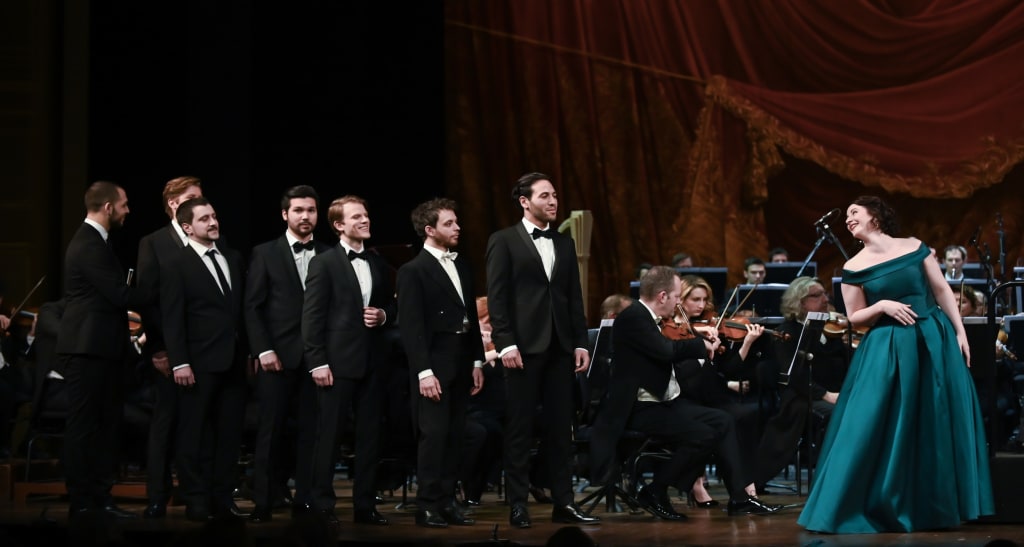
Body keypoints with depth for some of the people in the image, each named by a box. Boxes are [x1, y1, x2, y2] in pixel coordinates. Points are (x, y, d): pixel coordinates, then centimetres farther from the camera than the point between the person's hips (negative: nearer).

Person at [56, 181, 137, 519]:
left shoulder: (93, 241, 16)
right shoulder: (90, 245, -17)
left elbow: (116, 292, 16)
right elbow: (122, 296, -20)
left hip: (99, 347, 10)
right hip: (88, 348, -10)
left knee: (106, 425, 11)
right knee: (83, 426, -4)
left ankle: (101, 497, 15)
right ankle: (82, 502, -1)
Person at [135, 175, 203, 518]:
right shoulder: (153, 244, 3)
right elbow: (147, 299, -2)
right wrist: (159, 347, -8)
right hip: (170, 349, -2)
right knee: (165, 420, 2)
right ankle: (157, 498, 5)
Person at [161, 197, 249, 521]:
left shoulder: (233, 258, 13)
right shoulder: (177, 265, -4)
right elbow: (172, 319, -9)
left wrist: (250, 350, 10)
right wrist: (179, 362, -16)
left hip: (234, 361, 6)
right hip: (200, 362, -6)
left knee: (230, 434, 7)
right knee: (195, 435, 0)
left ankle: (223, 500, 13)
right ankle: (196, 502, 5)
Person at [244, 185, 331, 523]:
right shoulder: (265, 254, 6)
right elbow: (252, 307, 1)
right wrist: (263, 350, -7)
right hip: (278, 356, -1)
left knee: (311, 430, 1)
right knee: (271, 429, -1)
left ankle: (307, 499, 7)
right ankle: (264, 501, 4)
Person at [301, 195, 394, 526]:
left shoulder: (378, 264, 14)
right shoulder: (324, 263, -4)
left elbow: (392, 303, 23)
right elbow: (312, 316, -8)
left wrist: (384, 315, -1)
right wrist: (317, 362, -14)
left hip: (373, 359, 6)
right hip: (339, 360, -5)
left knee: (369, 434, 8)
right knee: (328, 434, -2)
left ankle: (365, 505, 14)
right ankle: (321, 505, 4)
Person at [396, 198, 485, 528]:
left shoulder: (463, 267, 14)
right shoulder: (413, 271, -7)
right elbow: (411, 326, -12)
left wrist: (477, 362, 11)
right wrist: (423, 371, -18)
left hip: (461, 365, 6)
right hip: (434, 366, -6)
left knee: (454, 436, 6)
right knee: (433, 435, -7)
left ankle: (447, 502, 11)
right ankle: (427, 506, -3)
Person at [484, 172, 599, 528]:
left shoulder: (565, 244, 16)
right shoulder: (504, 241, -1)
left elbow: (574, 297, 14)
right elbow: (496, 298, -6)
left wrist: (581, 343, 6)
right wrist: (506, 344, -14)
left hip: (560, 347, 5)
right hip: (524, 347, -5)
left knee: (560, 427, 6)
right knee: (520, 428, 0)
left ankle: (563, 503, 10)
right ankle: (517, 505, 5)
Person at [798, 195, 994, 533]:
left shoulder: (914, 247, 2)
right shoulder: (854, 268, -1)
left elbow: (942, 291, 5)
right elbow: (855, 318, 0)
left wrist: (960, 331, -1)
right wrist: (882, 306, -17)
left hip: (935, 343, 1)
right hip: (888, 352, -1)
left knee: (940, 425, 5)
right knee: (876, 429, -6)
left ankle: (938, 507, 15)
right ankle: (881, 507, 3)